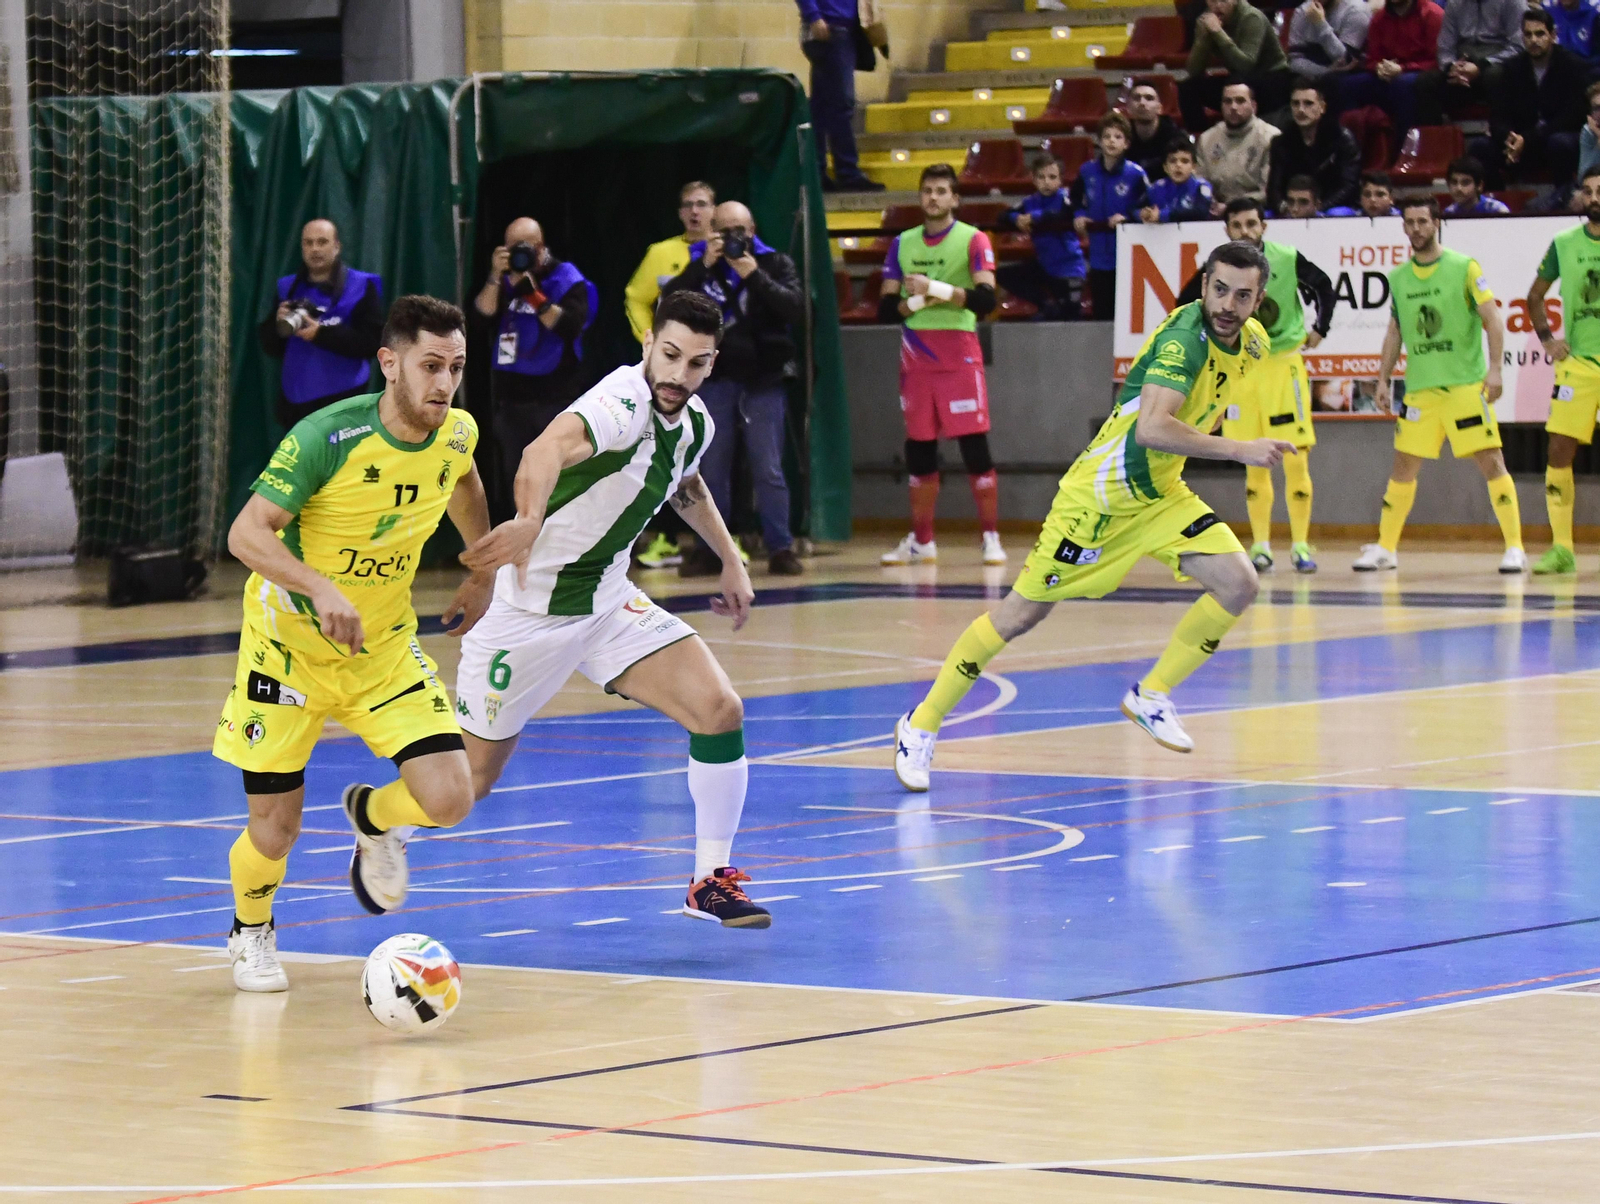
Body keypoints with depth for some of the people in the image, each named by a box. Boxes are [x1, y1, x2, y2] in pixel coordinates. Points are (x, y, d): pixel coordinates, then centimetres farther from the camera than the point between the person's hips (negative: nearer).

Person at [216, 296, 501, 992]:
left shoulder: (457, 433, -8)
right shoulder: (328, 437, -25)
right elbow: (247, 534, -27)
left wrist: (483, 573, 21)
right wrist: (321, 589, -41)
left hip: (384, 648, 4)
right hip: (289, 647, -4)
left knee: (448, 800, -14)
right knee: (275, 830, 0)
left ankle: (372, 817, 23)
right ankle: (251, 934, 35)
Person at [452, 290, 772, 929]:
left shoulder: (695, 422, -1)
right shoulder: (623, 403, -27)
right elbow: (549, 449, -51)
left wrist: (731, 561, 23)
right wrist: (530, 520, -70)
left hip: (609, 601, 7)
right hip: (530, 608, -7)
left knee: (720, 710, -13)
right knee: (468, 782, 4)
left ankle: (710, 881, 0)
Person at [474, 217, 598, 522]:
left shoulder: (566, 280, -3)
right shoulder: (505, 280, 11)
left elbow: (570, 326, -17)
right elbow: (482, 314, -1)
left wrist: (532, 292, -22)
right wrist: (496, 276, -13)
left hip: (555, 397, -5)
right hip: (511, 395, 5)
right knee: (512, 480, 11)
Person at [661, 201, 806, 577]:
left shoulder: (775, 263, 4)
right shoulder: (700, 264, 8)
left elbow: (796, 308, -10)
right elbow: (670, 302, -6)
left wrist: (755, 276, -18)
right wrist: (704, 265, -15)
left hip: (763, 381, -2)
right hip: (714, 380, 2)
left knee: (769, 471, -3)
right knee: (712, 471, 5)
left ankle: (781, 548, 0)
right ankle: (710, 550, 10)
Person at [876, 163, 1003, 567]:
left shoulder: (973, 240, -2)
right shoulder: (903, 244, 11)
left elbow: (986, 298, -14)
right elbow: (885, 308, 8)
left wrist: (939, 289, -24)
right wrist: (912, 303, -11)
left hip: (959, 356, -4)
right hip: (915, 358, 4)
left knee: (975, 448, -7)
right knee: (919, 451, 6)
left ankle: (991, 538, -3)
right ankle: (921, 541, 13)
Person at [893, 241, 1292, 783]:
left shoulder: (1252, 343, -1)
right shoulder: (1184, 336, -26)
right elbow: (1151, 428, -40)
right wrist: (1239, 450, -40)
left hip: (1161, 495, 7)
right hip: (1099, 494, -7)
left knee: (1238, 584, -11)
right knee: (1022, 613, -1)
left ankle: (1151, 696, 5)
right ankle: (922, 723, 13)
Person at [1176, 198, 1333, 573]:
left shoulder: (1288, 260, -9)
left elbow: (1324, 286, 9)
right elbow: (1186, 304, 8)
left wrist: (1320, 328, 1)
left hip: (1285, 363, -1)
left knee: (1296, 459, -6)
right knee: (1255, 465, 4)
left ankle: (1300, 545, 0)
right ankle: (1260, 545, 10)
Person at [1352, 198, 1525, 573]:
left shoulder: (1464, 268, -3)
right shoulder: (1398, 278, 10)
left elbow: (1493, 320, -6)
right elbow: (1395, 332, 19)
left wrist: (1494, 368, -16)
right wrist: (1383, 380, 12)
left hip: (1467, 384, -4)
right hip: (1420, 386, 4)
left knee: (1490, 460, -9)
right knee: (1404, 465, 5)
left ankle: (1514, 547, -6)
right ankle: (1385, 548, 15)